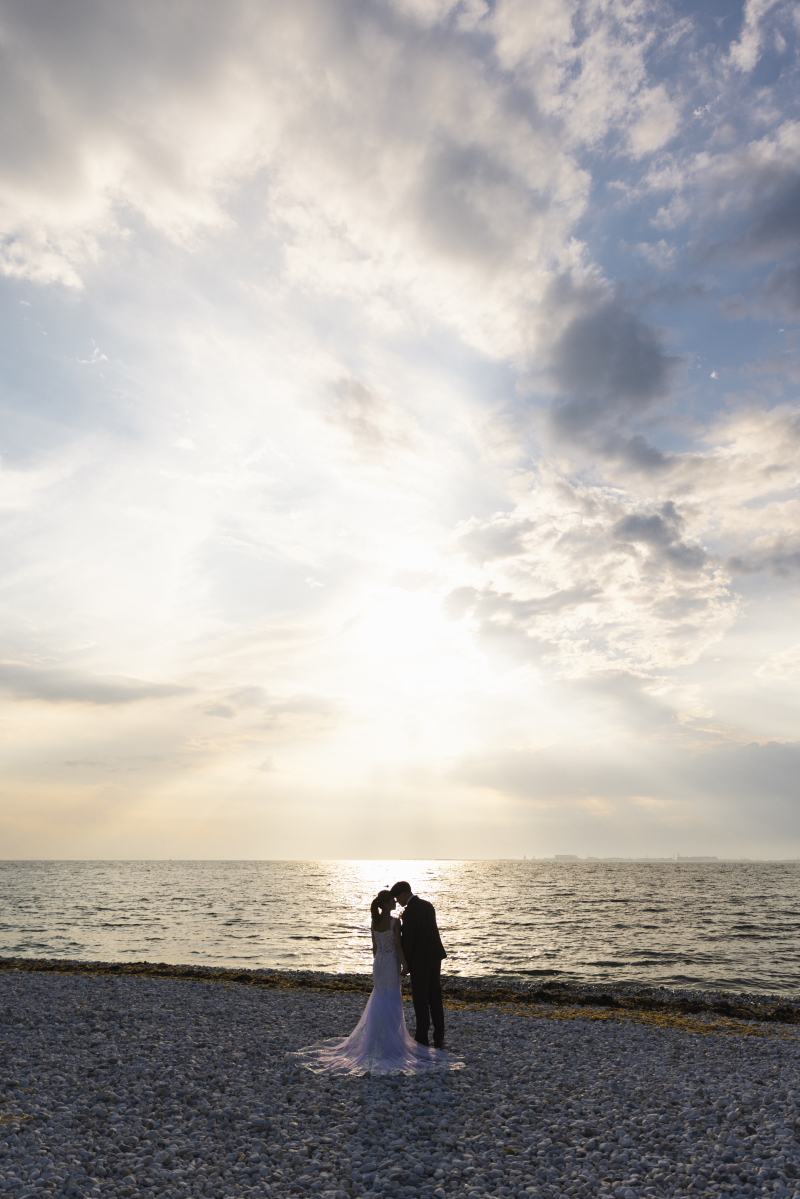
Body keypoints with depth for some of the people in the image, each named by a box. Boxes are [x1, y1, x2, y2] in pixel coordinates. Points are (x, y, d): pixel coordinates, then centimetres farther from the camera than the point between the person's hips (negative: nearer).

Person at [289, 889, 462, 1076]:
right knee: (391, 1001, 7)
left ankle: (376, 1038, 27)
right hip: (391, 963, -6)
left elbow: (374, 946, 8)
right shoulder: (395, 922, -20)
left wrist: (377, 963, 18)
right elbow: (398, 946, -18)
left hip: (378, 962, 6)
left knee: (379, 999, 18)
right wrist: (405, 966, -10)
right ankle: (389, 1039, 14)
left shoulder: (374, 921, 0)